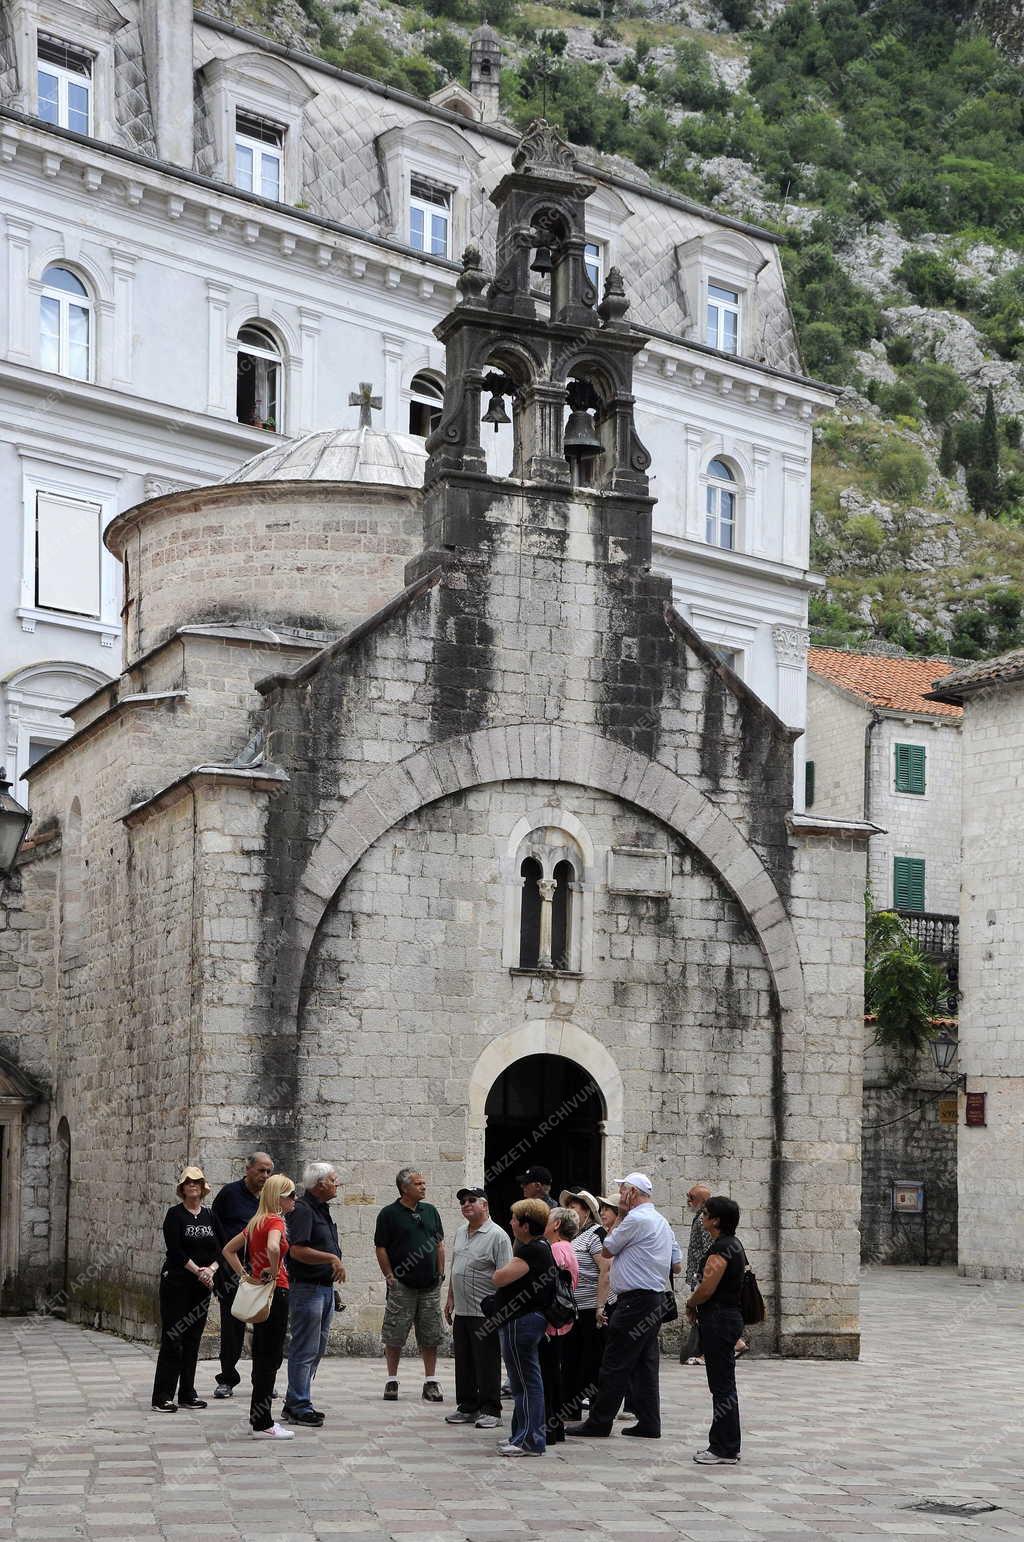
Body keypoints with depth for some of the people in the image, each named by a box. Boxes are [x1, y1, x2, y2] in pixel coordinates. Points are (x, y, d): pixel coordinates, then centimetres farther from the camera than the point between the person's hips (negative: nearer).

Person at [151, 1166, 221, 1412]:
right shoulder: (175, 1214, -4)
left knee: (193, 1339, 8)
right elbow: (175, 1250, -13)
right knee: (172, 1339, -5)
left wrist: (211, 1269, -10)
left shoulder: (210, 1216, 11)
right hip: (177, 1283, -5)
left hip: (202, 1286, 5)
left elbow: (220, 1250, 8)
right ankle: (162, 1397, -2)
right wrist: (198, 1271, -16)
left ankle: (187, 1394, 16)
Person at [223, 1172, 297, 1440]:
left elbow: (228, 1249, 21)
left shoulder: (257, 1221, 13)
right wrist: (274, 1272, -19)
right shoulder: (275, 1221, -14)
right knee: (271, 1356, -4)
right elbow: (273, 1248, -36)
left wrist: (243, 1275, 14)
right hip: (275, 1291, -9)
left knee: (262, 1354, 15)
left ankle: (259, 1417, 22)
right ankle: (263, 1424, -2)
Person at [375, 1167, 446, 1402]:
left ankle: (431, 1382, 12)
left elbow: (439, 1244, 15)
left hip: (430, 1286, 4)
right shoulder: (389, 1213, -4)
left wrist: (440, 1274, 8)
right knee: (394, 1336, 0)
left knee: (431, 1336, 5)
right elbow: (381, 1248, -4)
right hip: (402, 1286, -4)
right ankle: (392, 1381, 11)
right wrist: (390, 1277, -8)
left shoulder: (430, 1211, 11)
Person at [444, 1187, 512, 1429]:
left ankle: (490, 1411, 6)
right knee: (463, 1363, 12)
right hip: (461, 1310, 8)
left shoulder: (497, 1235, -11)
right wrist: (450, 1299, 19)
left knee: (487, 1364, -1)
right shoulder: (460, 1233, 14)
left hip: (485, 1312, -8)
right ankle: (467, 1407, 21)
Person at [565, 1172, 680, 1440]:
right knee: (645, 1363, 11)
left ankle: (599, 1421, -2)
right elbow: (677, 1265, 19)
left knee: (615, 1364, -5)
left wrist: (620, 1217, 6)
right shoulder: (662, 1221, 16)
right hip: (656, 1301, 10)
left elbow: (607, 1250, -4)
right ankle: (649, 1423, 11)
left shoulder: (636, 1219, -14)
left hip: (635, 1302, -10)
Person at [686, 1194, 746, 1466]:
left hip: (718, 1320, -10)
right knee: (724, 1385, 15)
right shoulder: (734, 1244, 14)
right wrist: (697, 1302, 14)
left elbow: (707, 1288, -22)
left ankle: (725, 1450, 0)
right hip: (730, 1315, 10)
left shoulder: (721, 1248, -18)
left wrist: (690, 1304, -3)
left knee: (722, 1386, -5)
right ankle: (726, 1447, 21)